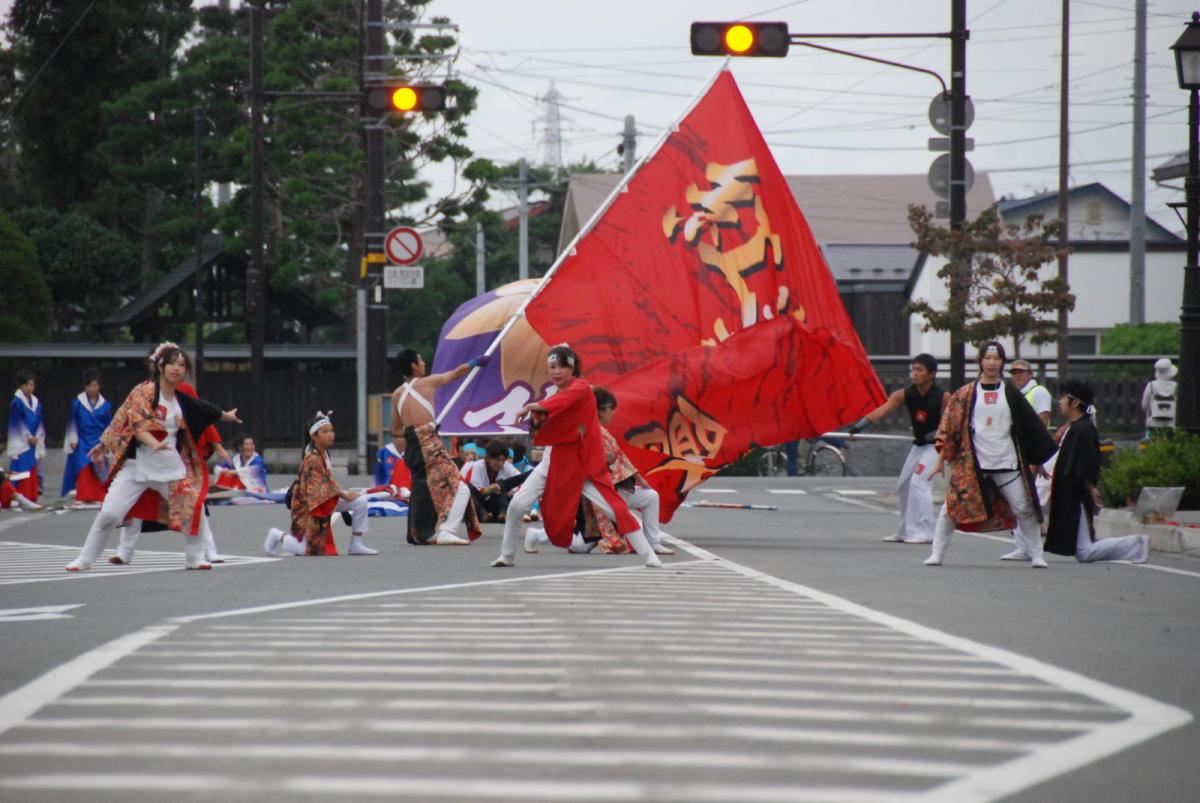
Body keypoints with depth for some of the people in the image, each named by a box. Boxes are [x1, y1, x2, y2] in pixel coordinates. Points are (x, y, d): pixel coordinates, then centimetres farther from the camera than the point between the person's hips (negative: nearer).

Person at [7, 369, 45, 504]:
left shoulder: (36, 402, 12)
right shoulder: (17, 402, -8)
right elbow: (17, 422, -11)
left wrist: (37, 437, 3)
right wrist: (28, 437, -13)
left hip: (34, 442, 7)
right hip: (21, 443, -7)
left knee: (33, 471, 6)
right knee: (22, 471, -11)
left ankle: (32, 497, 10)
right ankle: (21, 497, -11)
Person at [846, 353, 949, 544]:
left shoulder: (942, 397, -19)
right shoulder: (905, 395, -7)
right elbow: (883, 410, -19)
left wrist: (930, 436, -24)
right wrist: (858, 426, -32)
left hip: (936, 444, -7)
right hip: (919, 444, 7)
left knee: (919, 482, -20)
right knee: (903, 485, 13)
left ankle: (924, 533, -16)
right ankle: (906, 531, 28)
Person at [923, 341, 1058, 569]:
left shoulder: (1011, 394, 6)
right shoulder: (966, 394, 3)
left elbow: (1032, 426, 10)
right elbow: (949, 426, 5)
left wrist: (1040, 457, 8)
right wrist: (941, 459, 2)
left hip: (1007, 463, 1)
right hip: (972, 462, -1)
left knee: (1025, 509, 0)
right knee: (952, 506, -6)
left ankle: (1036, 556, 12)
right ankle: (936, 554, 3)